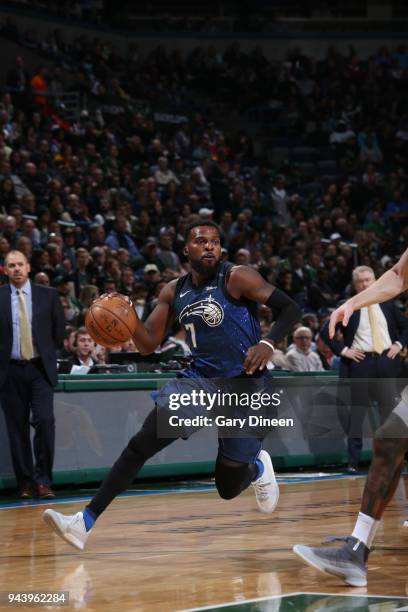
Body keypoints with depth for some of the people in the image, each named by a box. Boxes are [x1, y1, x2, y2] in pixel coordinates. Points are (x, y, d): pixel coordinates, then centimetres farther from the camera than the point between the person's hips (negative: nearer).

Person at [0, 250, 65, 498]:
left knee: (45, 421, -13)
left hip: (40, 368, 0)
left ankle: (43, 480, -4)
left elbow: (59, 329, 12)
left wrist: (48, 352, 11)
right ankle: (26, 483, 11)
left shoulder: (48, 295, 3)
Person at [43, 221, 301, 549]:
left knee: (229, 488, 1)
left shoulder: (237, 278, -11)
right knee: (139, 445, -13)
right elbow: (149, 344, 8)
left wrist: (268, 343, -28)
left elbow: (290, 308, -11)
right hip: (198, 380, 4)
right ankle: (86, 522, -13)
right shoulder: (174, 291, 6)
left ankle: (257, 467, 38)